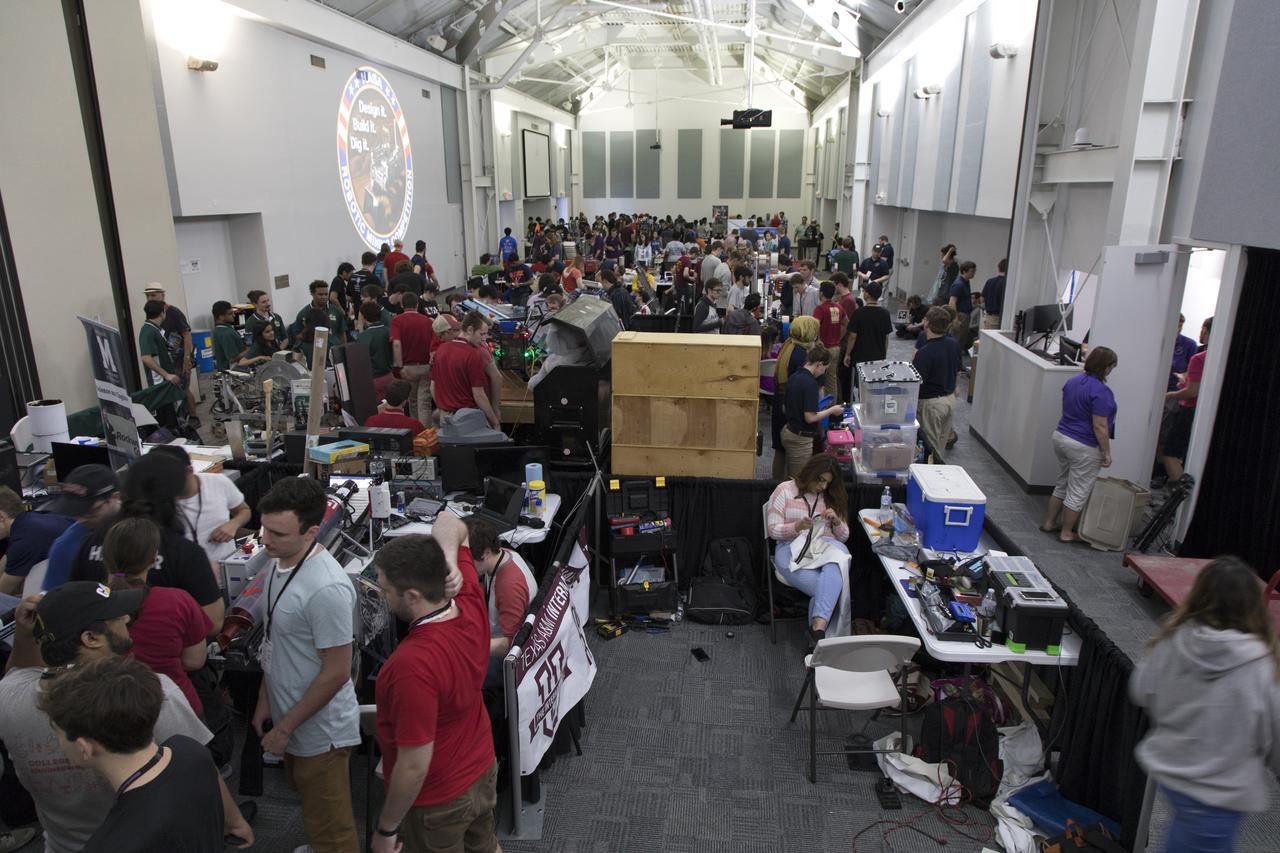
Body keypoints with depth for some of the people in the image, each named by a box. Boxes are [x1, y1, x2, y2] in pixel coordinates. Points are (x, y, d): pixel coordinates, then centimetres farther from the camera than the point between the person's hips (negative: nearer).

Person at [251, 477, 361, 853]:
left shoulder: (326, 589, -31)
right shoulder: (278, 562, -2)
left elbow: (336, 673, -25)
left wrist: (285, 728, -16)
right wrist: (265, 701, 11)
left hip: (320, 730, -9)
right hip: (290, 716, 9)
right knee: (305, 793, 30)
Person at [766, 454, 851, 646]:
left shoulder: (832, 497, 20)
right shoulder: (785, 490, 8)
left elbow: (843, 537, 20)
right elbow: (773, 530, 3)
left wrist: (836, 521, -3)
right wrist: (797, 526, -17)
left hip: (828, 546, 3)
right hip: (792, 547, -2)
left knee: (833, 570, -39)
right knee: (827, 587, -34)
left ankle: (818, 628, -49)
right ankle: (820, 631, -22)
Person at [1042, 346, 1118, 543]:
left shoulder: (1073, 381, 4)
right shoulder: (1101, 392, -21)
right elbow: (1099, 426, -21)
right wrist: (1107, 453, -12)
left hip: (1060, 437, 8)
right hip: (1083, 447, -8)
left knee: (1062, 484, 20)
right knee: (1078, 492, 5)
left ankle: (1049, 522, 27)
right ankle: (1066, 533, 14)